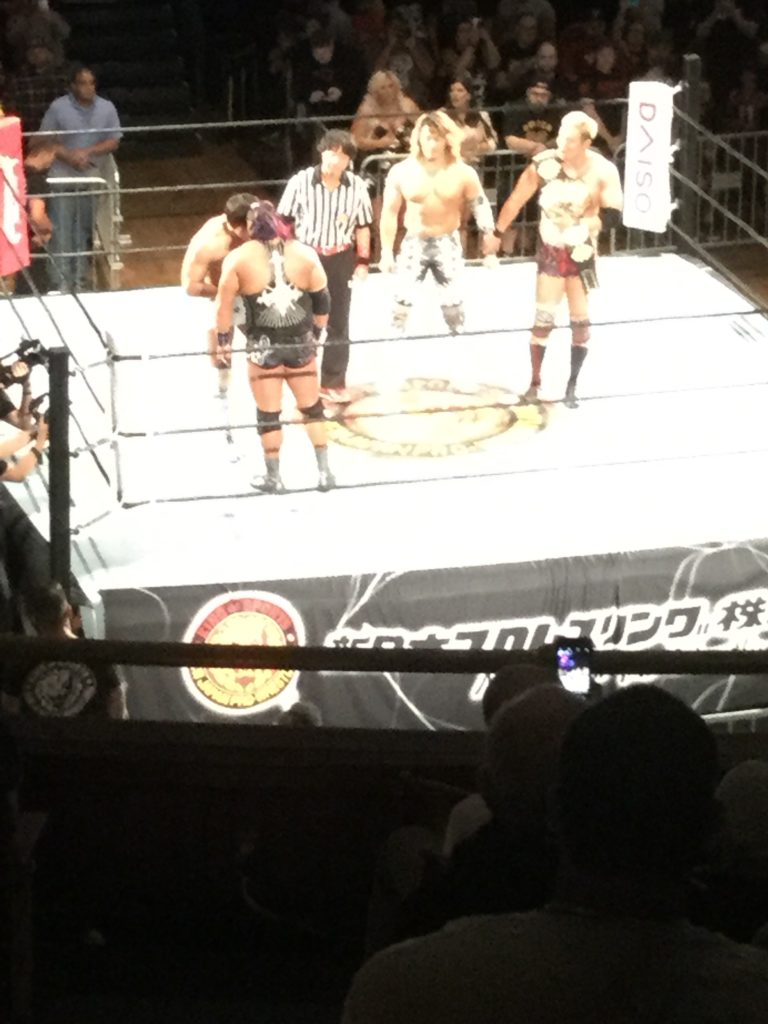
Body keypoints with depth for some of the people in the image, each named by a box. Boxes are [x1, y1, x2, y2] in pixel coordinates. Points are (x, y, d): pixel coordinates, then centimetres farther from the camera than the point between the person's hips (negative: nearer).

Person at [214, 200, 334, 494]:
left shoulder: (239, 259, -10)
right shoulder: (304, 254, -5)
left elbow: (223, 305, -5)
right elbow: (322, 301, 1)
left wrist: (223, 341, 9)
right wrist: (316, 335, 16)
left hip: (263, 345, -2)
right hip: (300, 342, 2)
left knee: (268, 414, 11)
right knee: (312, 408, 16)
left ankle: (273, 478, 19)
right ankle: (324, 472, 18)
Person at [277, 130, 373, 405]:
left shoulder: (357, 186, -8)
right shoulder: (300, 182, -14)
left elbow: (362, 227, 3)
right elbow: (284, 221, -5)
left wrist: (362, 262, 2)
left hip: (340, 260, 2)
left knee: (338, 322, 10)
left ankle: (334, 382, 22)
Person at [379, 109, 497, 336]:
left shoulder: (462, 173, -8)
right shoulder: (402, 172, -8)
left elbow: (481, 206, 4)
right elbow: (390, 212, -1)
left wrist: (489, 236, 0)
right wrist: (386, 252, -2)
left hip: (447, 244, 0)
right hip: (414, 243, 0)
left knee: (452, 303, 3)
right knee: (402, 300, -6)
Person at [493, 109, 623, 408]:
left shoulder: (603, 171, -16)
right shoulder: (544, 163, -16)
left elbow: (614, 215, -10)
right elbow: (516, 200, -6)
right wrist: (496, 234, -2)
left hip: (581, 253, 1)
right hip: (550, 251, 0)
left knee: (580, 322, 4)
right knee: (544, 319, -2)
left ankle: (572, 386, 16)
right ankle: (535, 382, 12)